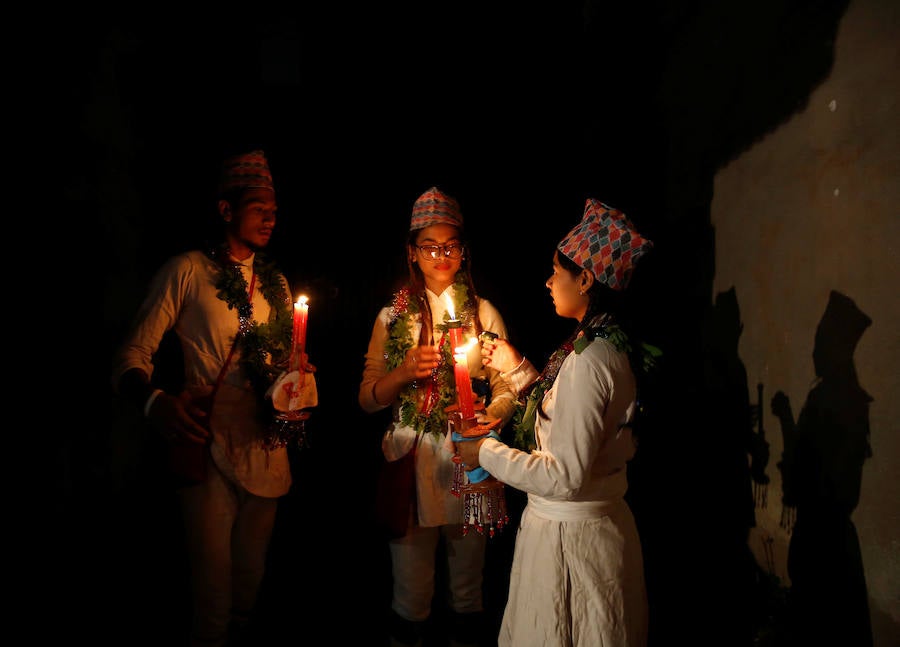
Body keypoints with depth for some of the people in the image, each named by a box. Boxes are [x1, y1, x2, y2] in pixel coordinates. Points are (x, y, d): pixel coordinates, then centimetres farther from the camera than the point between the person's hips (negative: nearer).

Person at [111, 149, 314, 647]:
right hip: (209, 446, -5)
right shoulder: (187, 271, -2)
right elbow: (132, 355, -6)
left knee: (251, 582, 14)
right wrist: (156, 400, -26)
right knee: (213, 593, -2)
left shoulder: (275, 283, 15)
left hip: (266, 450, 5)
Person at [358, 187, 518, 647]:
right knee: (410, 594, 7)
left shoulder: (484, 313, 5)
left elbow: (507, 389, 1)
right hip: (409, 460, 0)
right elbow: (367, 399, 5)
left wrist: (492, 415, -20)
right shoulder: (392, 316, 6)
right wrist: (405, 372, -13)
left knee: (467, 587, 13)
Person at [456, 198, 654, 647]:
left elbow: (565, 477, -27)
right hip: (598, 522, 9)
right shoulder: (606, 345, 4)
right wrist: (516, 369, 11)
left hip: (569, 537, -9)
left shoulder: (589, 360, -26)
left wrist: (486, 453, -16)